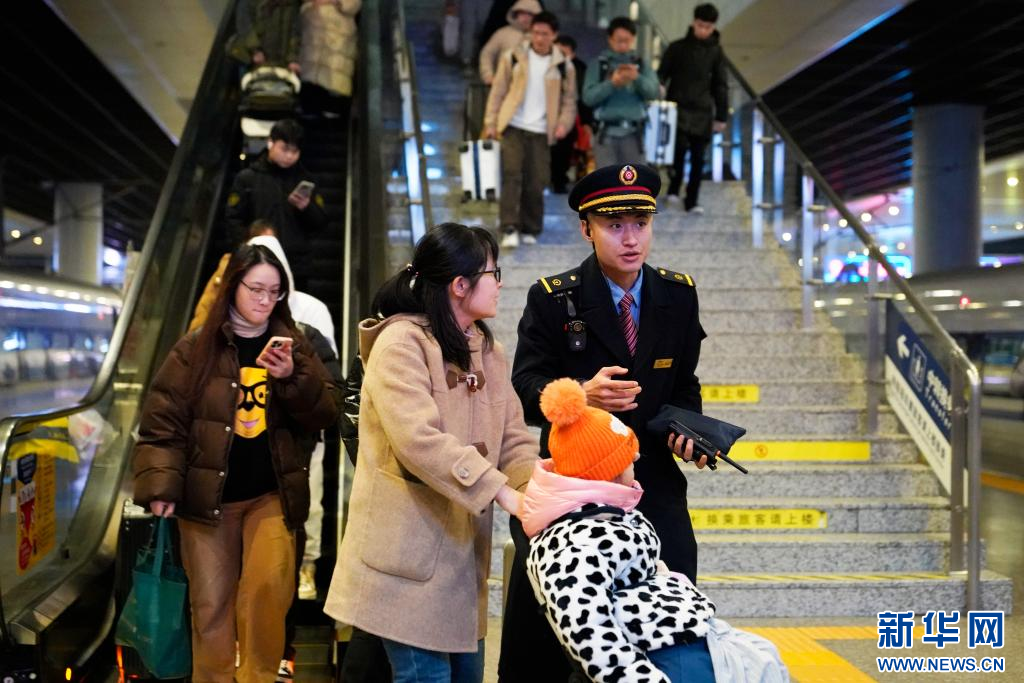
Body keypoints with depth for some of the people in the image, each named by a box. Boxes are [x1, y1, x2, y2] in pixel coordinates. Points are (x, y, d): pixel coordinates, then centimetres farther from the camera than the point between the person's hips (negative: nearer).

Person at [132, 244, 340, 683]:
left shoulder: (294, 346, 6)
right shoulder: (195, 349, 0)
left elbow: (326, 414, 1)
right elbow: (163, 422, -2)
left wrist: (293, 378, -16)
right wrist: (161, 487, -12)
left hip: (272, 495, 1)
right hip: (207, 496, 0)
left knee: (267, 591, -13)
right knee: (211, 603, 6)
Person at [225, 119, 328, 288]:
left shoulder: (303, 179, 13)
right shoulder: (247, 178, 7)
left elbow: (320, 223, 12)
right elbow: (234, 220, 4)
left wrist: (306, 208, -9)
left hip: (295, 267, 2)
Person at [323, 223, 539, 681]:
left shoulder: (487, 350, 13)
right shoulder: (401, 343, -13)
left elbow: (513, 441, 6)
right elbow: (420, 440, -25)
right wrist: (500, 490, -28)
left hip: (463, 543, 8)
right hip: (411, 547, -8)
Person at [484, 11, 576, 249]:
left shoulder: (564, 66, 5)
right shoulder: (513, 57, 3)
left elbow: (569, 100, 9)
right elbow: (498, 91, 5)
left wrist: (564, 123, -8)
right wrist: (491, 122, -2)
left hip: (541, 132, 1)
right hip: (513, 128, -1)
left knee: (536, 184, 2)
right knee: (512, 176, -13)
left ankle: (530, 230, 17)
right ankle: (510, 229, -15)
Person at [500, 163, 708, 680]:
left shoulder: (678, 294, 4)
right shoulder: (552, 298, -7)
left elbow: (684, 384, 13)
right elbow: (526, 385, -13)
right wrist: (581, 393, -33)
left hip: (652, 473, 3)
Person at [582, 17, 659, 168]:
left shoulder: (641, 64, 10)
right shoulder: (599, 64, 4)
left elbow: (653, 91, -5)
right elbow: (588, 96, -7)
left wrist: (637, 78, -24)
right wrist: (612, 83, -22)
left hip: (633, 133, 2)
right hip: (606, 133, -2)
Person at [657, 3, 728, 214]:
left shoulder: (716, 52, 7)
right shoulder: (677, 47, 3)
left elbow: (720, 86, 9)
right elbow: (662, 73, 6)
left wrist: (721, 116, 5)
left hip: (702, 112, 2)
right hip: (678, 108, -2)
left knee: (698, 157, 3)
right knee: (680, 146, -19)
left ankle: (692, 200, 12)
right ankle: (673, 190, -1)